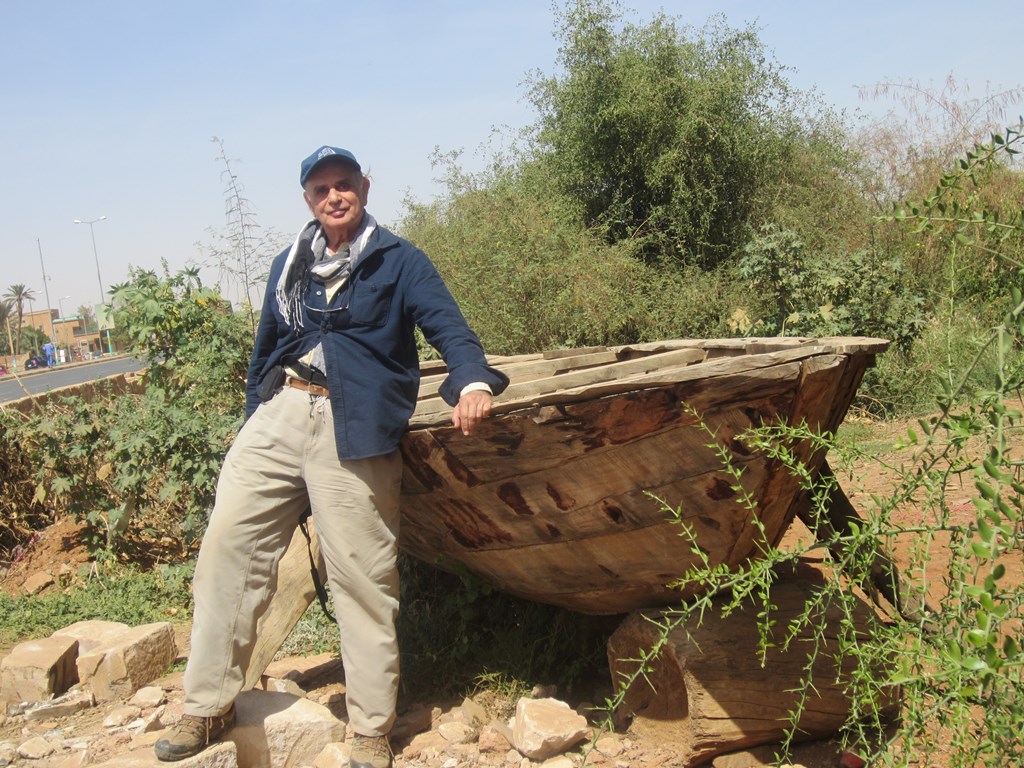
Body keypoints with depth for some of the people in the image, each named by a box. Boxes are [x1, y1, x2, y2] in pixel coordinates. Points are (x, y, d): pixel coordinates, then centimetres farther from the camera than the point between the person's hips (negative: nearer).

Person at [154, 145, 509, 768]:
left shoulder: (399, 262, 4)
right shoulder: (290, 265, 18)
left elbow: (448, 327, -8)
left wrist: (474, 381, -28)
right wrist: (251, 423, 21)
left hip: (352, 430, -5)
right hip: (277, 414, 5)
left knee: (362, 577, -3)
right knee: (229, 544, 0)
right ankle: (211, 705, 15)